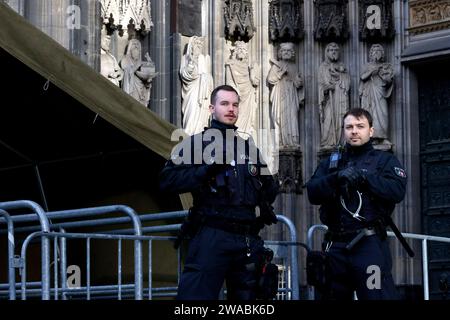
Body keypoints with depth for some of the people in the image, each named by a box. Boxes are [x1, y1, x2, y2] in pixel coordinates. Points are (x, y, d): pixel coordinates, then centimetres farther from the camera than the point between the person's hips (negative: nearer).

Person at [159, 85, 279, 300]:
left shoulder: (249, 147, 22)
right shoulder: (196, 143, 8)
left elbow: (269, 190, 33)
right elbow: (167, 181, -7)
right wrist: (206, 170, -15)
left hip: (248, 241, 5)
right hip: (211, 237, -5)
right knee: (196, 296, -14)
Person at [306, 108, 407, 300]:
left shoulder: (385, 160, 10)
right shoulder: (330, 163, 20)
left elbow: (397, 190, -8)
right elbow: (313, 193, 3)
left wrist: (363, 177, -13)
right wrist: (337, 177, -13)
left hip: (369, 244, -4)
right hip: (336, 246, 4)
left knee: (377, 296, -15)